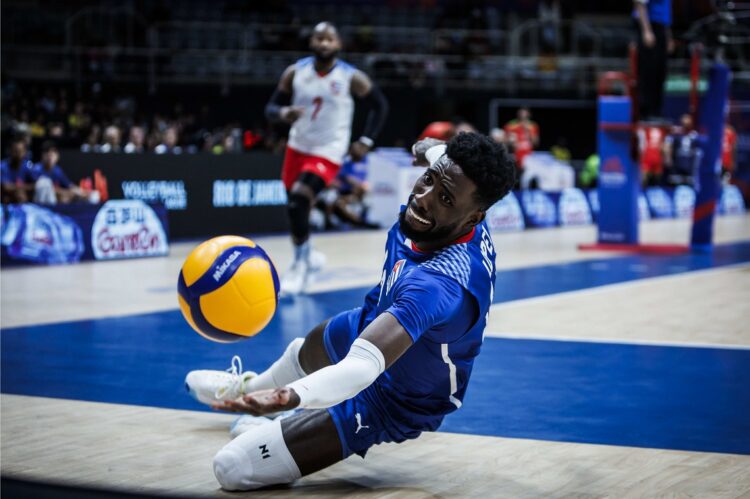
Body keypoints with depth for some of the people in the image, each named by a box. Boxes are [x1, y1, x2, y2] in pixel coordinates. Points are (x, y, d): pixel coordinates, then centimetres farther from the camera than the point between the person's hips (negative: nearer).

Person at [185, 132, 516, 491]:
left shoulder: (441, 282, -46)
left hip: (389, 400, -8)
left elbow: (364, 367, -57)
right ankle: (250, 387, 74)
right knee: (304, 353, 39)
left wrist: (288, 397, -70)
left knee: (233, 468, -12)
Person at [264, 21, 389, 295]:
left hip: (328, 153, -5)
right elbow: (271, 108, -2)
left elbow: (380, 105, 0)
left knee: (298, 200, -22)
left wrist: (366, 141, -6)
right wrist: (284, 113, -26)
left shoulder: (351, 78, -13)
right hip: (298, 147, 5)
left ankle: (301, 263, -6)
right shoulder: (295, 72, -6)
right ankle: (307, 255, 41)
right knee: (295, 206, 15)